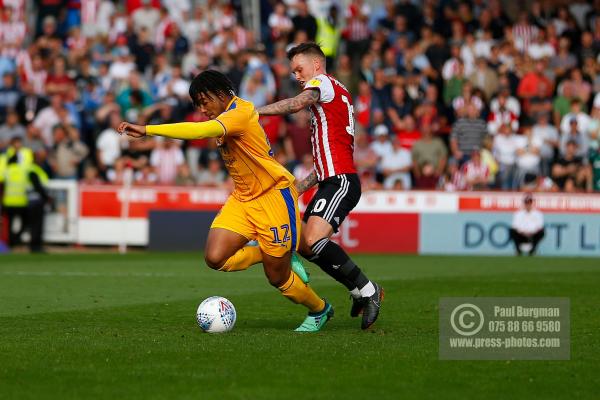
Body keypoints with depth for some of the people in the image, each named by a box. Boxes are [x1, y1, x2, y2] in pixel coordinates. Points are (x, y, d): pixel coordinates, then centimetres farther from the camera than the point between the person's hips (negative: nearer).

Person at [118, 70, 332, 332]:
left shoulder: (240, 113, -23)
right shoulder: (226, 118, 7)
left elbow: (200, 131, -38)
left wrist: (147, 130, -41)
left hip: (273, 196, -9)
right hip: (243, 198, 9)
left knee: (277, 277, 1)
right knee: (215, 258, -12)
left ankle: (320, 310, 30)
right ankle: (270, 255, 14)